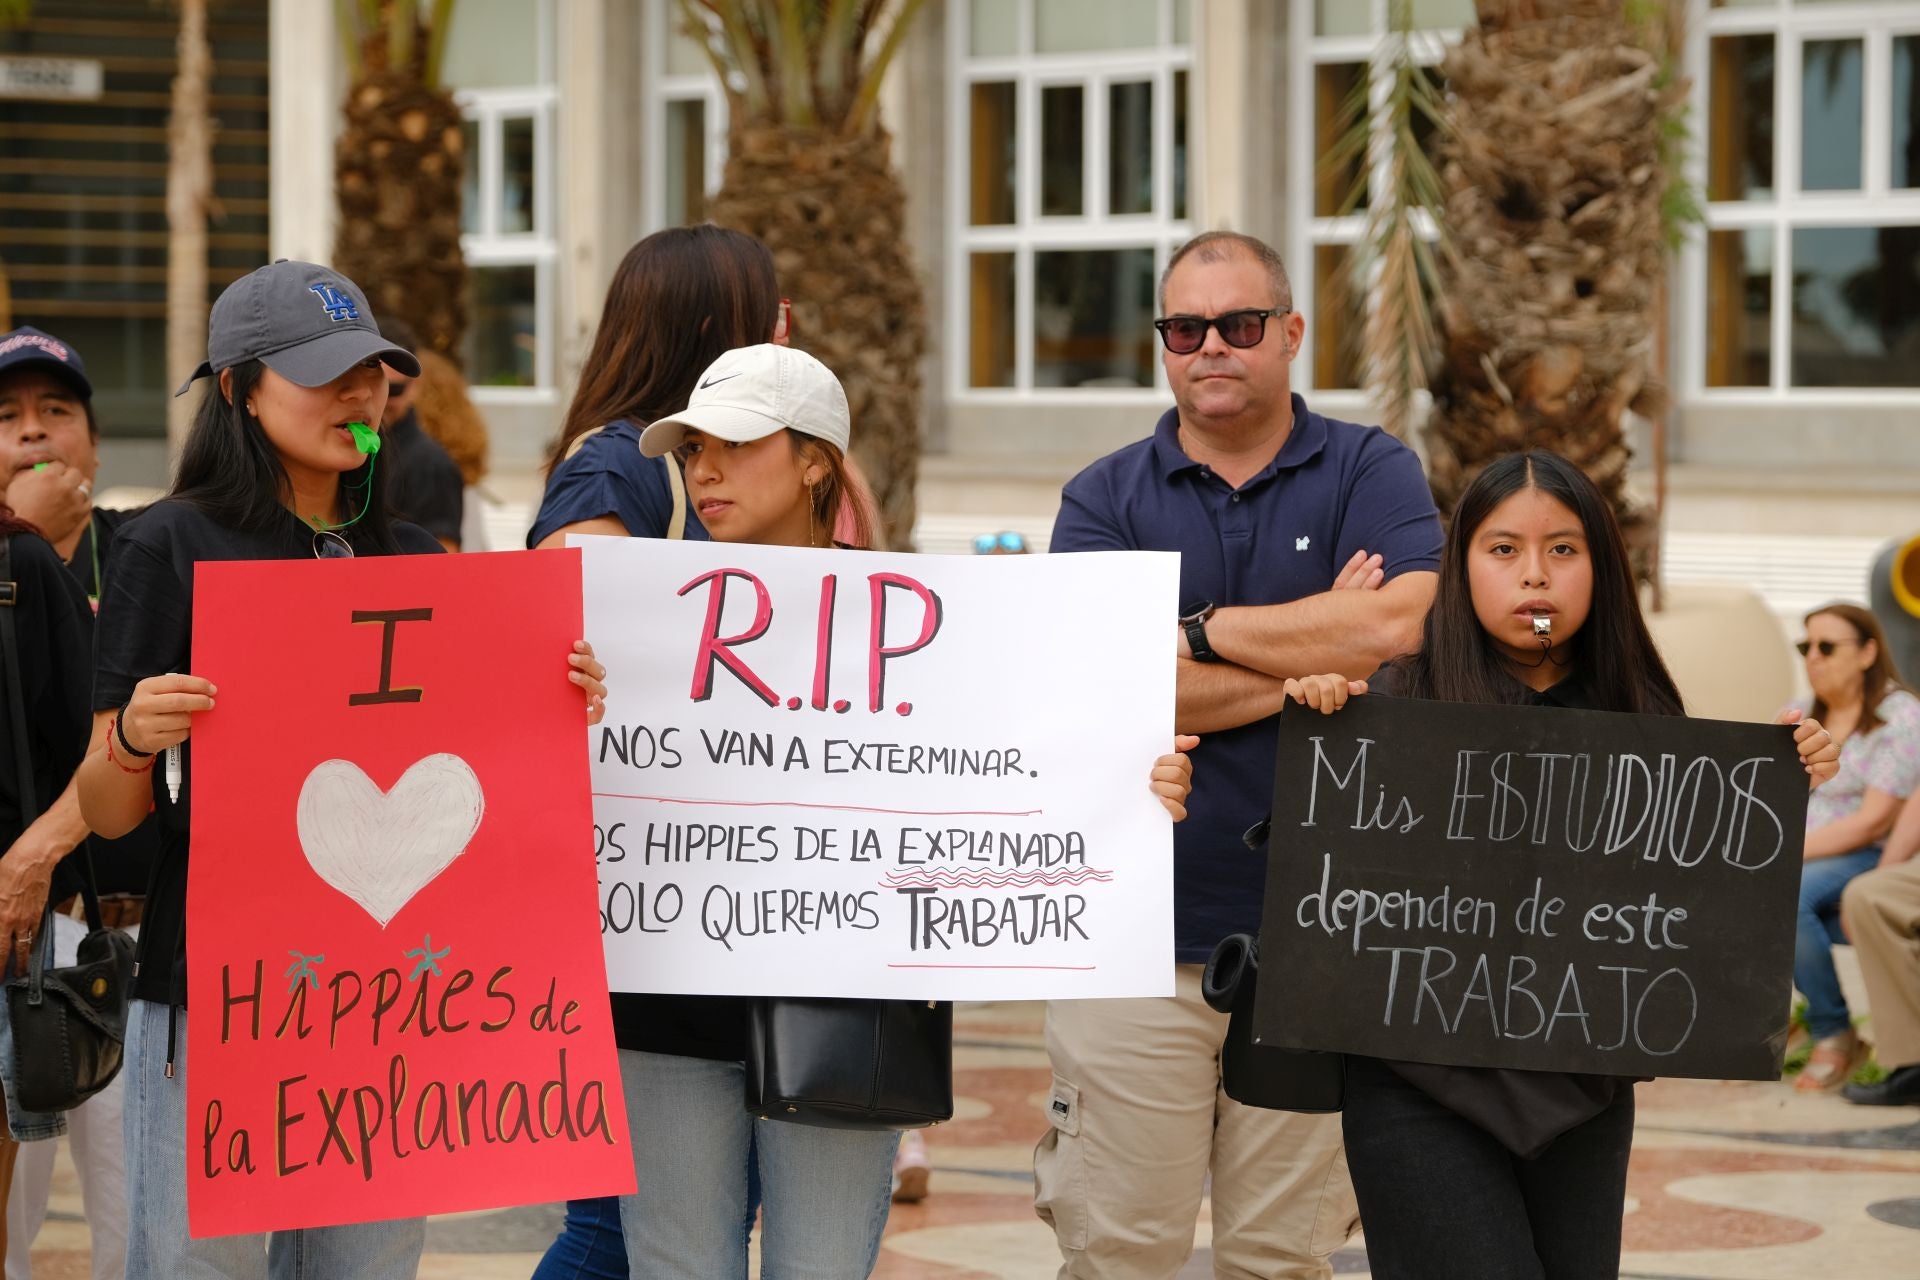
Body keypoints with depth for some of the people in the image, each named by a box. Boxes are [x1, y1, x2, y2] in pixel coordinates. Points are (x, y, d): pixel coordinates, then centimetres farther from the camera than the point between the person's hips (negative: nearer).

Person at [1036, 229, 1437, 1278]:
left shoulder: (1371, 474, 6)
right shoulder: (1105, 499, 7)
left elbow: (1408, 625, -14)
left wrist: (1205, 630, -7)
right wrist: (1315, 658, -9)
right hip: (1135, 934, 0)